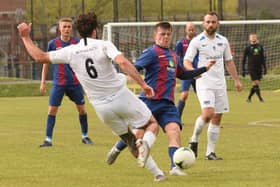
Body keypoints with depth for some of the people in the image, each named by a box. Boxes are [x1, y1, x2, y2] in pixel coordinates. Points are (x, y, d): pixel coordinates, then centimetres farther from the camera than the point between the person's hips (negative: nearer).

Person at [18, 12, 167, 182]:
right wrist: (143, 84, -23)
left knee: (129, 140, 20)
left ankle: (157, 172, 16)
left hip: (102, 107, 3)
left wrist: (26, 37, 18)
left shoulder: (70, 52, 0)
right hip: (121, 96, -3)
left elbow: (40, 57, 6)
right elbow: (123, 62, -25)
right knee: (152, 125, 13)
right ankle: (145, 143, -23)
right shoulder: (104, 45, -8)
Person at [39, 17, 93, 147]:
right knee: (52, 109, -7)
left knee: (81, 109, 5)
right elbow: (46, 63, 6)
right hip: (58, 83, -1)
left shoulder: (77, 43, -1)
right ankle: (48, 139, -3)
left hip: (75, 82, 1)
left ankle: (85, 136, 22)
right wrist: (43, 82, 4)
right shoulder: (53, 43, -2)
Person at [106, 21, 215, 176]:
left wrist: (204, 69, 31)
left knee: (174, 130, -16)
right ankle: (117, 148, 32)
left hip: (167, 103, 6)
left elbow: (183, 75, 33)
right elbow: (134, 69, -16)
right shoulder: (152, 52, -7)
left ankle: (175, 167, -22)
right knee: (138, 134, 2)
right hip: (150, 101, -6)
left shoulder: (173, 55, 18)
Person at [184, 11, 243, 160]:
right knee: (208, 114, -22)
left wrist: (236, 80, 16)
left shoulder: (223, 41, 11)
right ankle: (194, 140, 2)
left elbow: (229, 62, 20)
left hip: (220, 84, 5)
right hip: (204, 84, -5)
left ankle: (210, 152, 8)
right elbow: (186, 61, -8)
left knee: (217, 118, 3)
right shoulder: (196, 41, -5)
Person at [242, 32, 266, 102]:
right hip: (251, 68, -4)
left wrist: (264, 68, 6)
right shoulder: (247, 48, -1)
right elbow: (244, 59, 2)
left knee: (256, 84, 5)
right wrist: (243, 70, -2)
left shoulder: (260, 47, 8)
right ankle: (260, 98, -3)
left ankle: (249, 97, 19)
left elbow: (263, 58, 13)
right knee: (256, 83, -12)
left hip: (259, 68, 4)